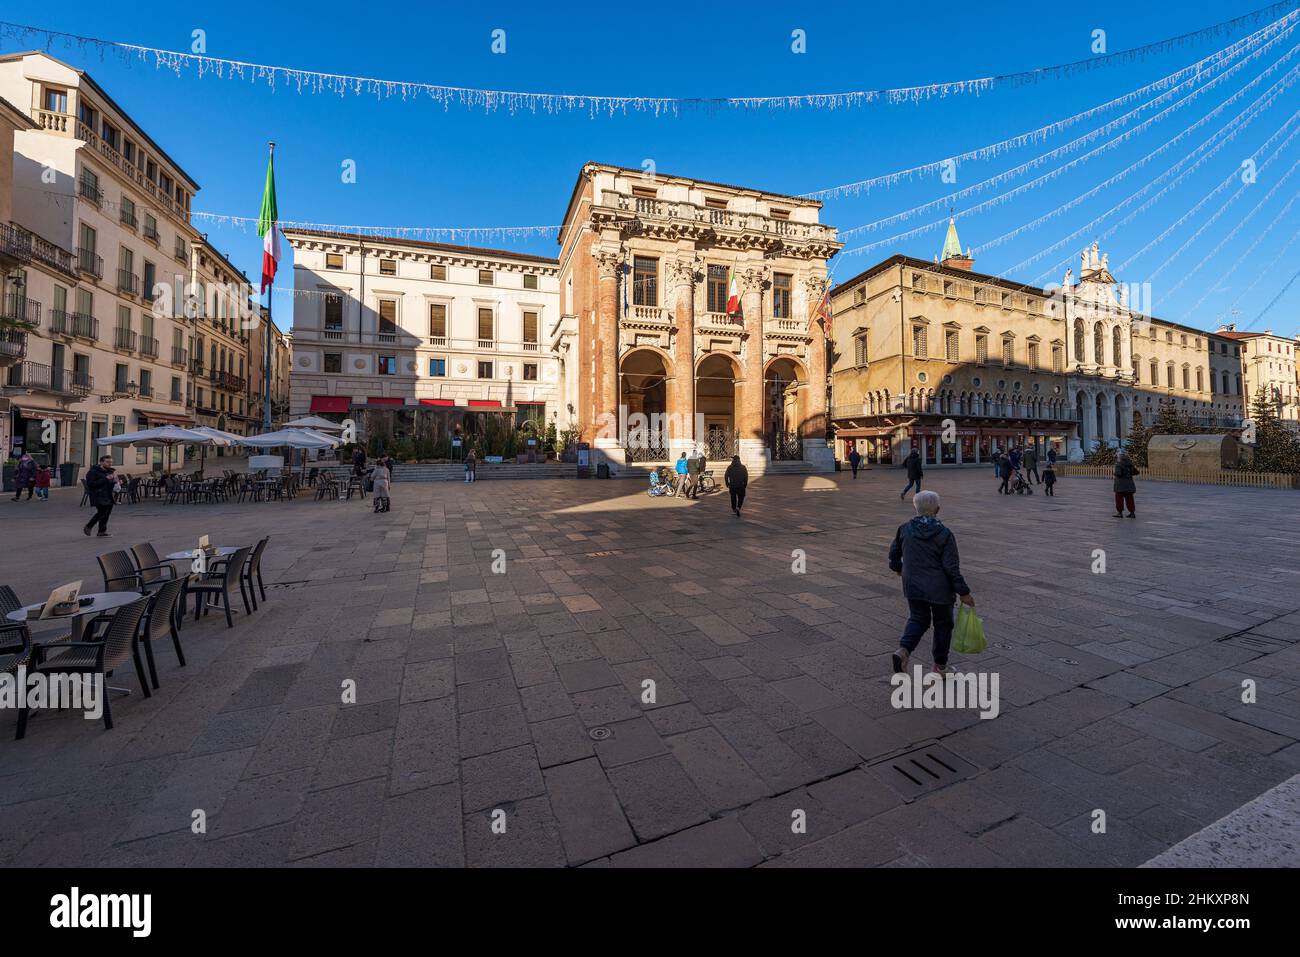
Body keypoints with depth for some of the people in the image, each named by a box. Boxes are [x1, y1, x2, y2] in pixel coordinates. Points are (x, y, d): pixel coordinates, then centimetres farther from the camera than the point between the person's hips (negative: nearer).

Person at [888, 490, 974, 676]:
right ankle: (940, 666, 26)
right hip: (940, 590, -3)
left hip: (913, 586, 3)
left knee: (918, 620, 17)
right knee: (943, 624, 16)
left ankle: (903, 650, -7)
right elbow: (952, 568, -14)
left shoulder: (904, 529, -4)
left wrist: (897, 567, 30)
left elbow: (894, 553, 9)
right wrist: (964, 592, -6)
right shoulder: (945, 534, -14)